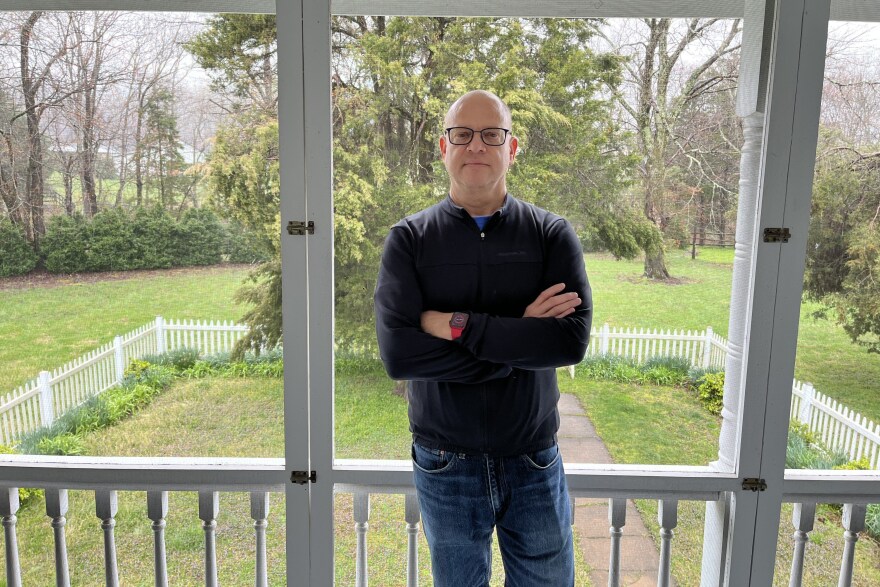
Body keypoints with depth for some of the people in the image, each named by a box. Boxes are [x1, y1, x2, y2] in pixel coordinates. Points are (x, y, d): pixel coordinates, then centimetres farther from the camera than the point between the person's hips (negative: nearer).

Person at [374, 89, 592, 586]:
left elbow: (574, 339, -20)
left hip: (535, 462, 1)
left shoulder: (552, 235, -5)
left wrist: (457, 325, -23)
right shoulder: (409, 240, -7)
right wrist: (521, 340, -21)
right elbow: (397, 353, -20)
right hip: (446, 466, 0)